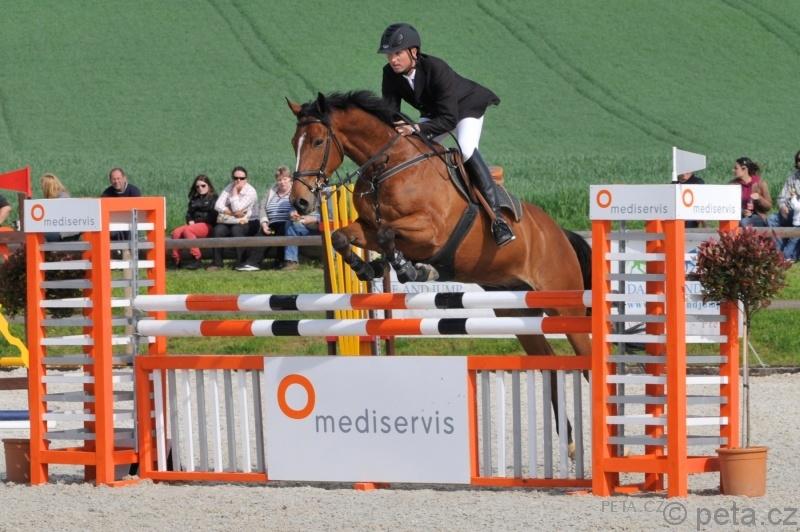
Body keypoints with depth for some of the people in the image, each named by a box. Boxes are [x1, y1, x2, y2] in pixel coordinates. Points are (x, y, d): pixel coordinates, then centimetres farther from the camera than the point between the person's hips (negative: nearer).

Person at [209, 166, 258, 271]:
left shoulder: (251, 192, -12)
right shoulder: (229, 188, 3)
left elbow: (237, 209, -23)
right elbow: (218, 206, -7)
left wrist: (235, 192, -16)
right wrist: (233, 213, -19)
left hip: (248, 223, -4)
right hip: (230, 223, 4)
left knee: (236, 229, -36)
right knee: (217, 230, -25)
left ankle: (241, 262, -29)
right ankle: (217, 262, -17)